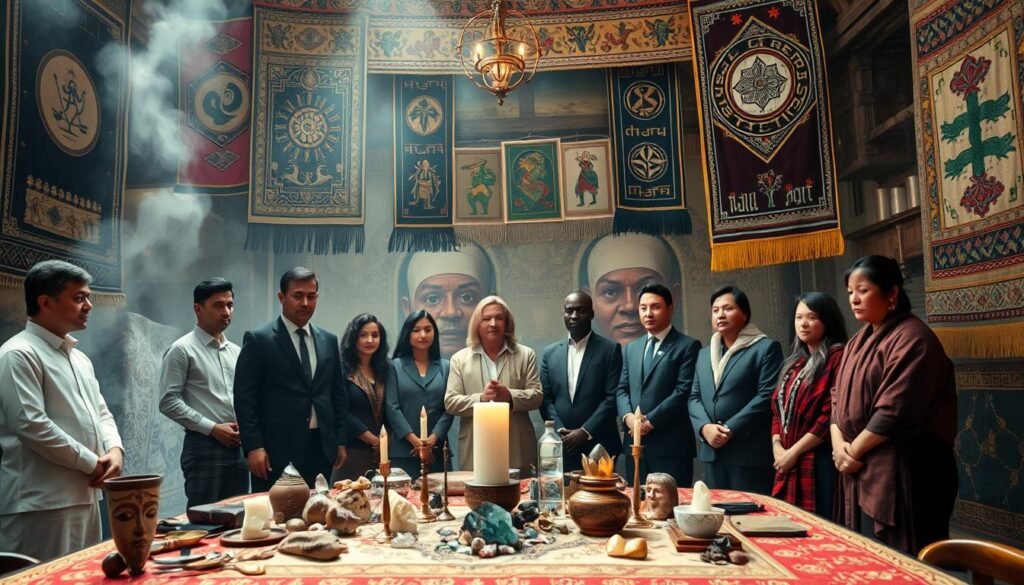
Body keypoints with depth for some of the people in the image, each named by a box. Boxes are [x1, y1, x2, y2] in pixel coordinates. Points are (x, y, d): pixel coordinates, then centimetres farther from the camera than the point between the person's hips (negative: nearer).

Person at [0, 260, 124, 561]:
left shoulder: (79, 357, 16)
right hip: (42, 504, -9)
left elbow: (101, 412, 19)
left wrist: (114, 449, -2)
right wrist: (91, 463, -13)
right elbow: (32, 425, -20)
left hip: (84, 495, 9)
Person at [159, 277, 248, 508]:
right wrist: (212, 428, -15)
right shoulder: (182, 350, -6)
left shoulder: (236, 351, 13)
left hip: (237, 447, 6)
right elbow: (169, 402, -12)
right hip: (204, 446, -6)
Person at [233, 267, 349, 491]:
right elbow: (245, 397, -6)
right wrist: (253, 447, -13)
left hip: (321, 448, 5)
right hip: (277, 450, -4)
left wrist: (341, 441, 10)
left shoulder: (328, 340, 12)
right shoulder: (258, 340, -3)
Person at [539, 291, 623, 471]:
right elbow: (546, 399, 7)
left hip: (598, 445, -2)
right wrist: (560, 431, -7)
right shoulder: (549, 353, 11)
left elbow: (612, 397, -6)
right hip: (562, 446, 3)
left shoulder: (610, 349, 1)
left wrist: (585, 431, -12)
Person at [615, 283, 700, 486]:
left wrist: (651, 421, -14)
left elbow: (683, 391, -10)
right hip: (636, 443, 5)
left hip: (671, 445, -5)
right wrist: (628, 416, -7)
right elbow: (621, 388, 12)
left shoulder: (688, 346, -1)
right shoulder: (631, 348, 18)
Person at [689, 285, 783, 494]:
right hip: (712, 451, 6)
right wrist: (704, 427, -6)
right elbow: (694, 397, 14)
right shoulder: (704, 354, 19)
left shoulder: (766, 348, -2)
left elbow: (767, 396, -11)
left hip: (749, 452, -6)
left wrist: (731, 430, -16)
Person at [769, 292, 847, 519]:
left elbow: (832, 414, -16)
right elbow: (778, 407, 16)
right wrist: (777, 447, 0)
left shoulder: (837, 358, -9)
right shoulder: (795, 362, 18)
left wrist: (794, 452, -13)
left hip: (819, 462, -7)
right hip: (788, 464, 7)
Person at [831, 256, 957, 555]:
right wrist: (839, 444, -3)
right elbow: (839, 396, 13)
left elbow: (896, 410, -21)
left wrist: (854, 451, -12)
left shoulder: (911, 338, -14)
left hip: (901, 471, -8)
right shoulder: (860, 340, 15)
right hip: (861, 469, 8)